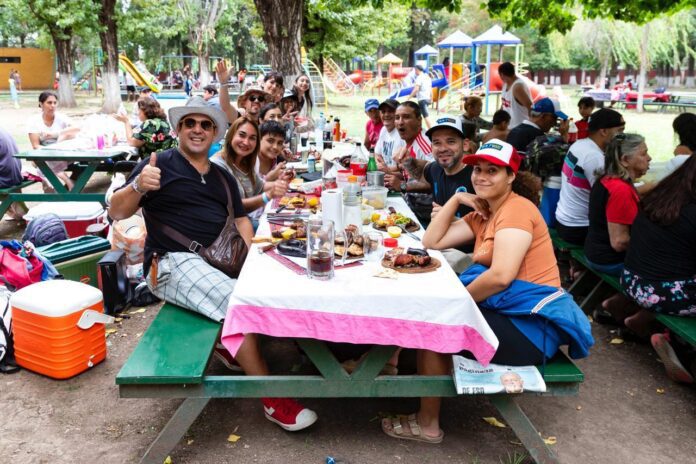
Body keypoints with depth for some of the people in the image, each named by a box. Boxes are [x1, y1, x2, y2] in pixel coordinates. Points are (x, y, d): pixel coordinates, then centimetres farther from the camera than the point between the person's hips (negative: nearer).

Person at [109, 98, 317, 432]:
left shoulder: (223, 177, 19)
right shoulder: (159, 165, 0)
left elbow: (240, 218, 21)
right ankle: (272, 399, -18)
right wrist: (138, 186, -25)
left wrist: (251, 248, 0)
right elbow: (116, 213, -4)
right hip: (173, 263, -7)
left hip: (219, 259, 7)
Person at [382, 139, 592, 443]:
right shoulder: (483, 214, 13)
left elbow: (500, 276, -27)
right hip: (505, 310, 9)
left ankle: (428, 425, 8)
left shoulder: (517, 209, -15)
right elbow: (432, 242, 9)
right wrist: (457, 199, 3)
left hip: (530, 325, -9)